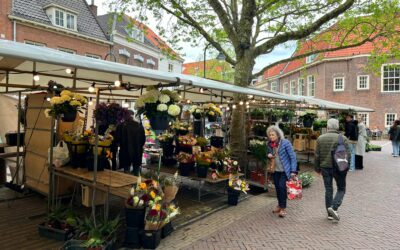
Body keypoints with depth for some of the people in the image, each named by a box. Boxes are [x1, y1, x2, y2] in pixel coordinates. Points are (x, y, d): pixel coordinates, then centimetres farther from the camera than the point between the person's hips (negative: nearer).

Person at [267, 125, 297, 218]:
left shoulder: (285, 143, -15)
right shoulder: (270, 144, 1)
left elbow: (292, 157, -14)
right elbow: (268, 153, 19)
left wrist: (293, 171, -19)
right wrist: (268, 155, -7)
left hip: (285, 170, -5)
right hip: (275, 170, 6)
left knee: (282, 186, -14)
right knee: (277, 188, 11)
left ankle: (283, 208, 0)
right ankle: (279, 205, 29)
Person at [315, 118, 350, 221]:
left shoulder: (320, 138, -1)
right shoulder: (343, 139, -7)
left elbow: (317, 155, 1)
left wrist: (317, 168, 10)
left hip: (325, 167, 2)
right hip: (338, 168, -2)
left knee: (328, 189, 11)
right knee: (341, 189, 13)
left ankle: (330, 213, 18)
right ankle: (334, 207, -6)